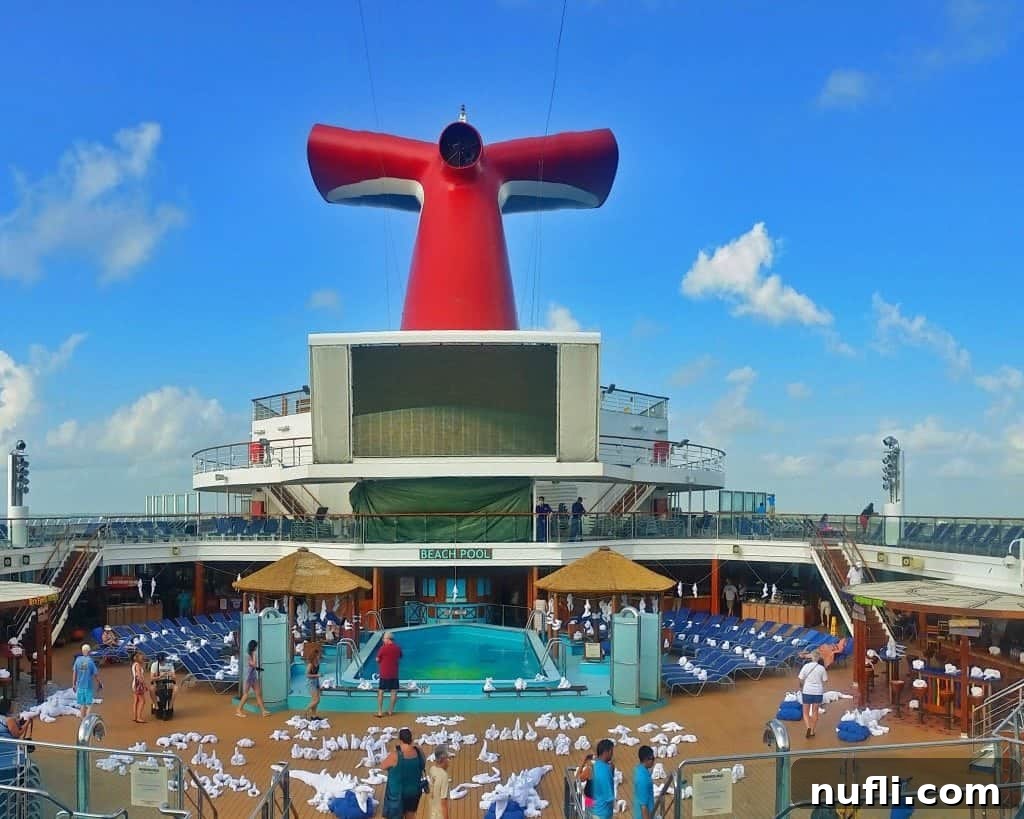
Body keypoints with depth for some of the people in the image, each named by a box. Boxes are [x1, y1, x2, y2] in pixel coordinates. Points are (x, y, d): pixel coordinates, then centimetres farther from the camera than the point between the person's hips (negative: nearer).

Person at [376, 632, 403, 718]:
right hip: (394, 674, 3)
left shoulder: (383, 648, -14)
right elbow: (400, 657, 17)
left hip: (384, 674, -3)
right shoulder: (397, 648, 0)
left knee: (380, 692, 4)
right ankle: (391, 711, 14)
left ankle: (380, 712, 2)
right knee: (394, 692, 10)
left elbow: (377, 659, -4)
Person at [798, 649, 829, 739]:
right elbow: (825, 680, -2)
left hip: (807, 691, -1)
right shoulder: (821, 668, -7)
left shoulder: (806, 666, -10)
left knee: (806, 712, 11)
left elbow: (801, 679, -8)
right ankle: (812, 732, 20)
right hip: (818, 691, 1)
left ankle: (808, 727, -13)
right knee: (815, 712, 16)